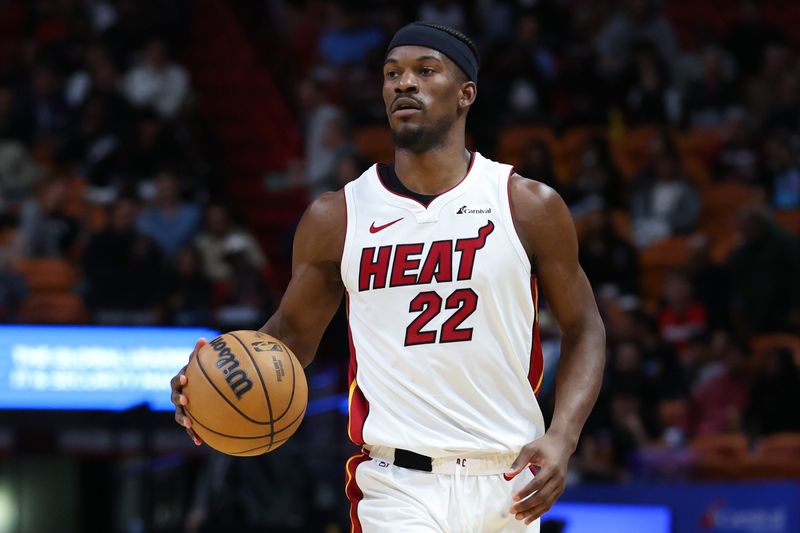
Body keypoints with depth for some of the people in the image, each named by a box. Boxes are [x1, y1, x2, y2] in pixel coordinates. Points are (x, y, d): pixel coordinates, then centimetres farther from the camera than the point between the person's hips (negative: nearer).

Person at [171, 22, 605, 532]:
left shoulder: (530, 206, 1)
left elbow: (583, 329, 8)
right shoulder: (335, 218, 3)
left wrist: (561, 438, -8)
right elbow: (293, 332, 13)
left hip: (507, 486, 2)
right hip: (398, 486, -1)